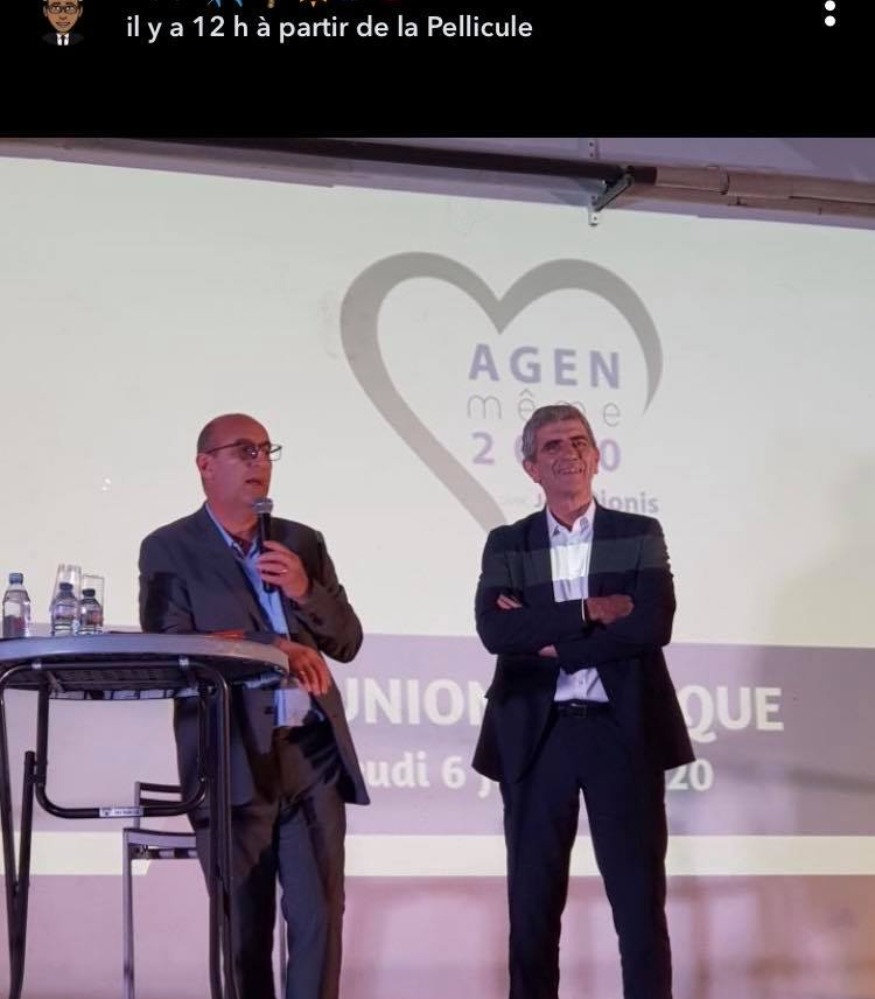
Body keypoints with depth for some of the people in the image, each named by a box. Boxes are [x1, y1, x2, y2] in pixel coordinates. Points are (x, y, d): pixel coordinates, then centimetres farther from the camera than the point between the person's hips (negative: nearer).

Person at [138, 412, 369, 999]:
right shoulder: (169, 549, 3)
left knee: (320, 917, 0)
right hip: (233, 757, -3)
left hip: (314, 751, 3)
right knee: (244, 926, 3)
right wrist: (273, 647, -17)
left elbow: (347, 642, 14)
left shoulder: (303, 542, 16)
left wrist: (304, 591, -5)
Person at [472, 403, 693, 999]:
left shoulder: (640, 535, 5)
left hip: (622, 730, -1)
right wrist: (589, 613, -13)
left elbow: (653, 624, -11)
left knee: (640, 899, 2)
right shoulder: (506, 544, 8)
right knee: (532, 900, 6)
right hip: (536, 734, 1)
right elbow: (495, 631, -9)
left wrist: (549, 638, -11)